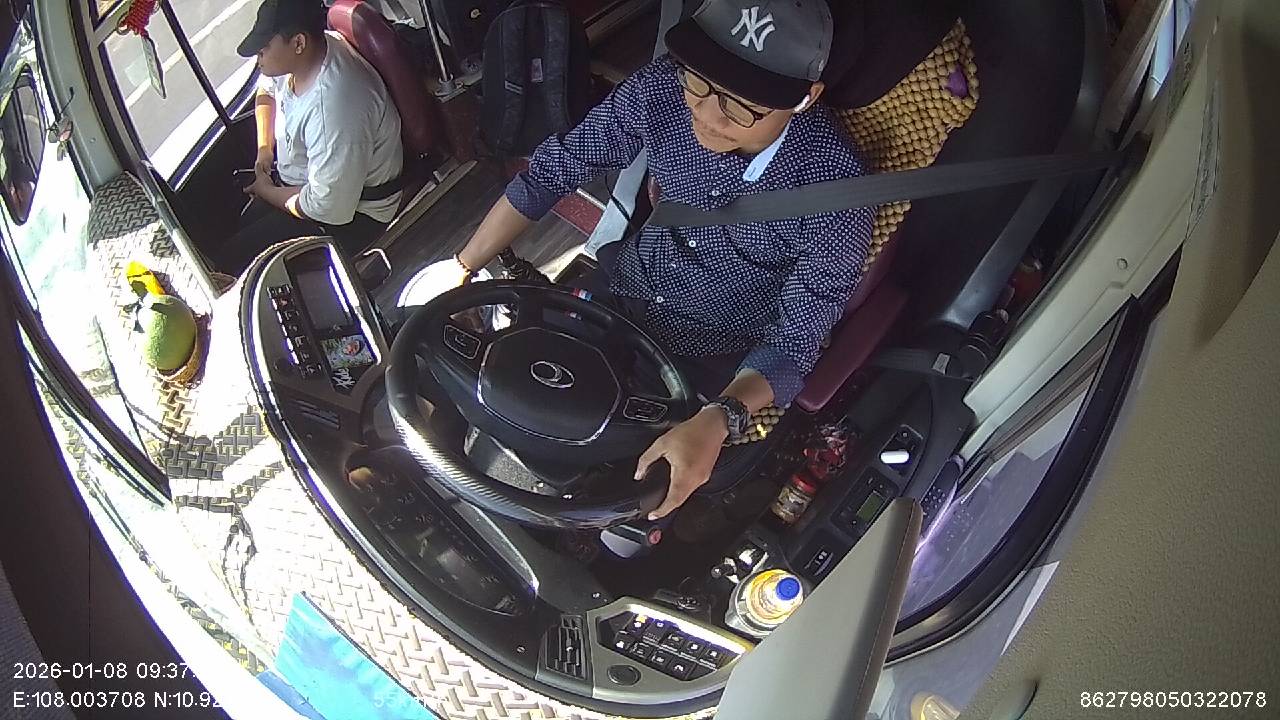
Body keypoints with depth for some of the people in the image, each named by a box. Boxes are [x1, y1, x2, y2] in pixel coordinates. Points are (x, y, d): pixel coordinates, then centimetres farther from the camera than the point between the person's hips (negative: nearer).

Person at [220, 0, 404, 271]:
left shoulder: (334, 109, -38)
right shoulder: (297, 58, -9)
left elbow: (327, 208, -31)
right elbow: (266, 91, 18)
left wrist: (267, 191, -13)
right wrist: (264, 148, 4)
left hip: (352, 211, -9)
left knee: (237, 257, -10)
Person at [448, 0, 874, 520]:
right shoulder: (663, 89, -22)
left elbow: (795, 339, -24)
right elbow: (551, 172, -9)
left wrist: (717, 422, -42)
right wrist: (462, 268, -9)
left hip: (710, 363, -3)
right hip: (625, 286, 4)